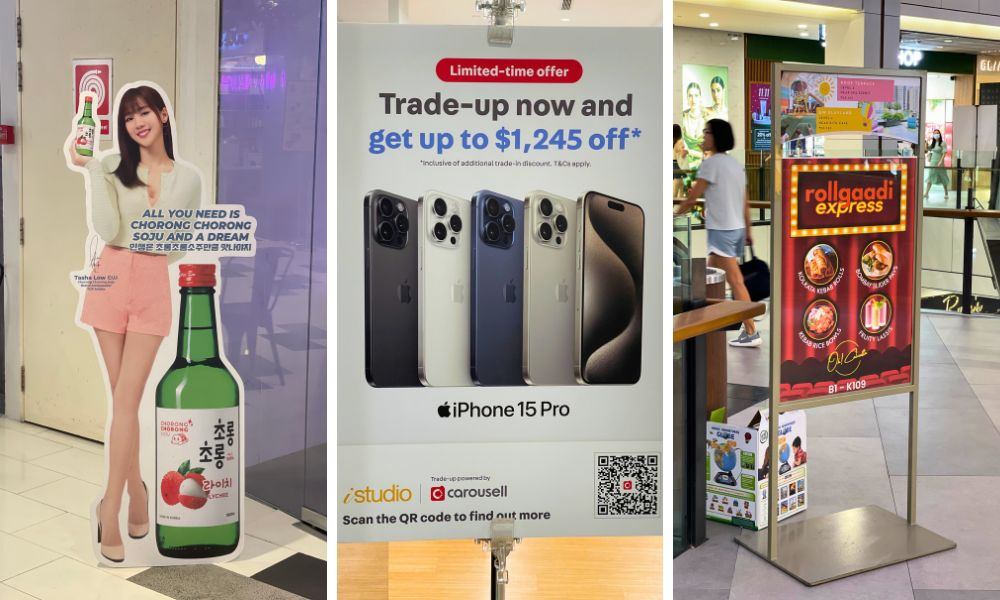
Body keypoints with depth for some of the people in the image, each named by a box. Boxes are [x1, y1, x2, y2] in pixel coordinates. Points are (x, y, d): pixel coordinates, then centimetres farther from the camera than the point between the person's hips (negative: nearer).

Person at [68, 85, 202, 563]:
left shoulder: (188, 178, 7)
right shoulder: (112, 166, 4)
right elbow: (106, 229, -9)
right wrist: (89, 169, -10)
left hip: (152, 285, -1)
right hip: (110, 280, 1)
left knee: (126, 397, -7)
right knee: (124, 397, 5)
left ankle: (111, 507, -5)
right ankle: (136, 489, 18)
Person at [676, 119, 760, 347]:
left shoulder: (711, 163, -12)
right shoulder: (736, 164, 14)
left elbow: (692, 199, -12)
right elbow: (746, 203, 15)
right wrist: (748, 232, 19)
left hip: (721, 230, -9)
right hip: (737, 227, 9)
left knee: (735, 281, -7)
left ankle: (751, 333, -5)